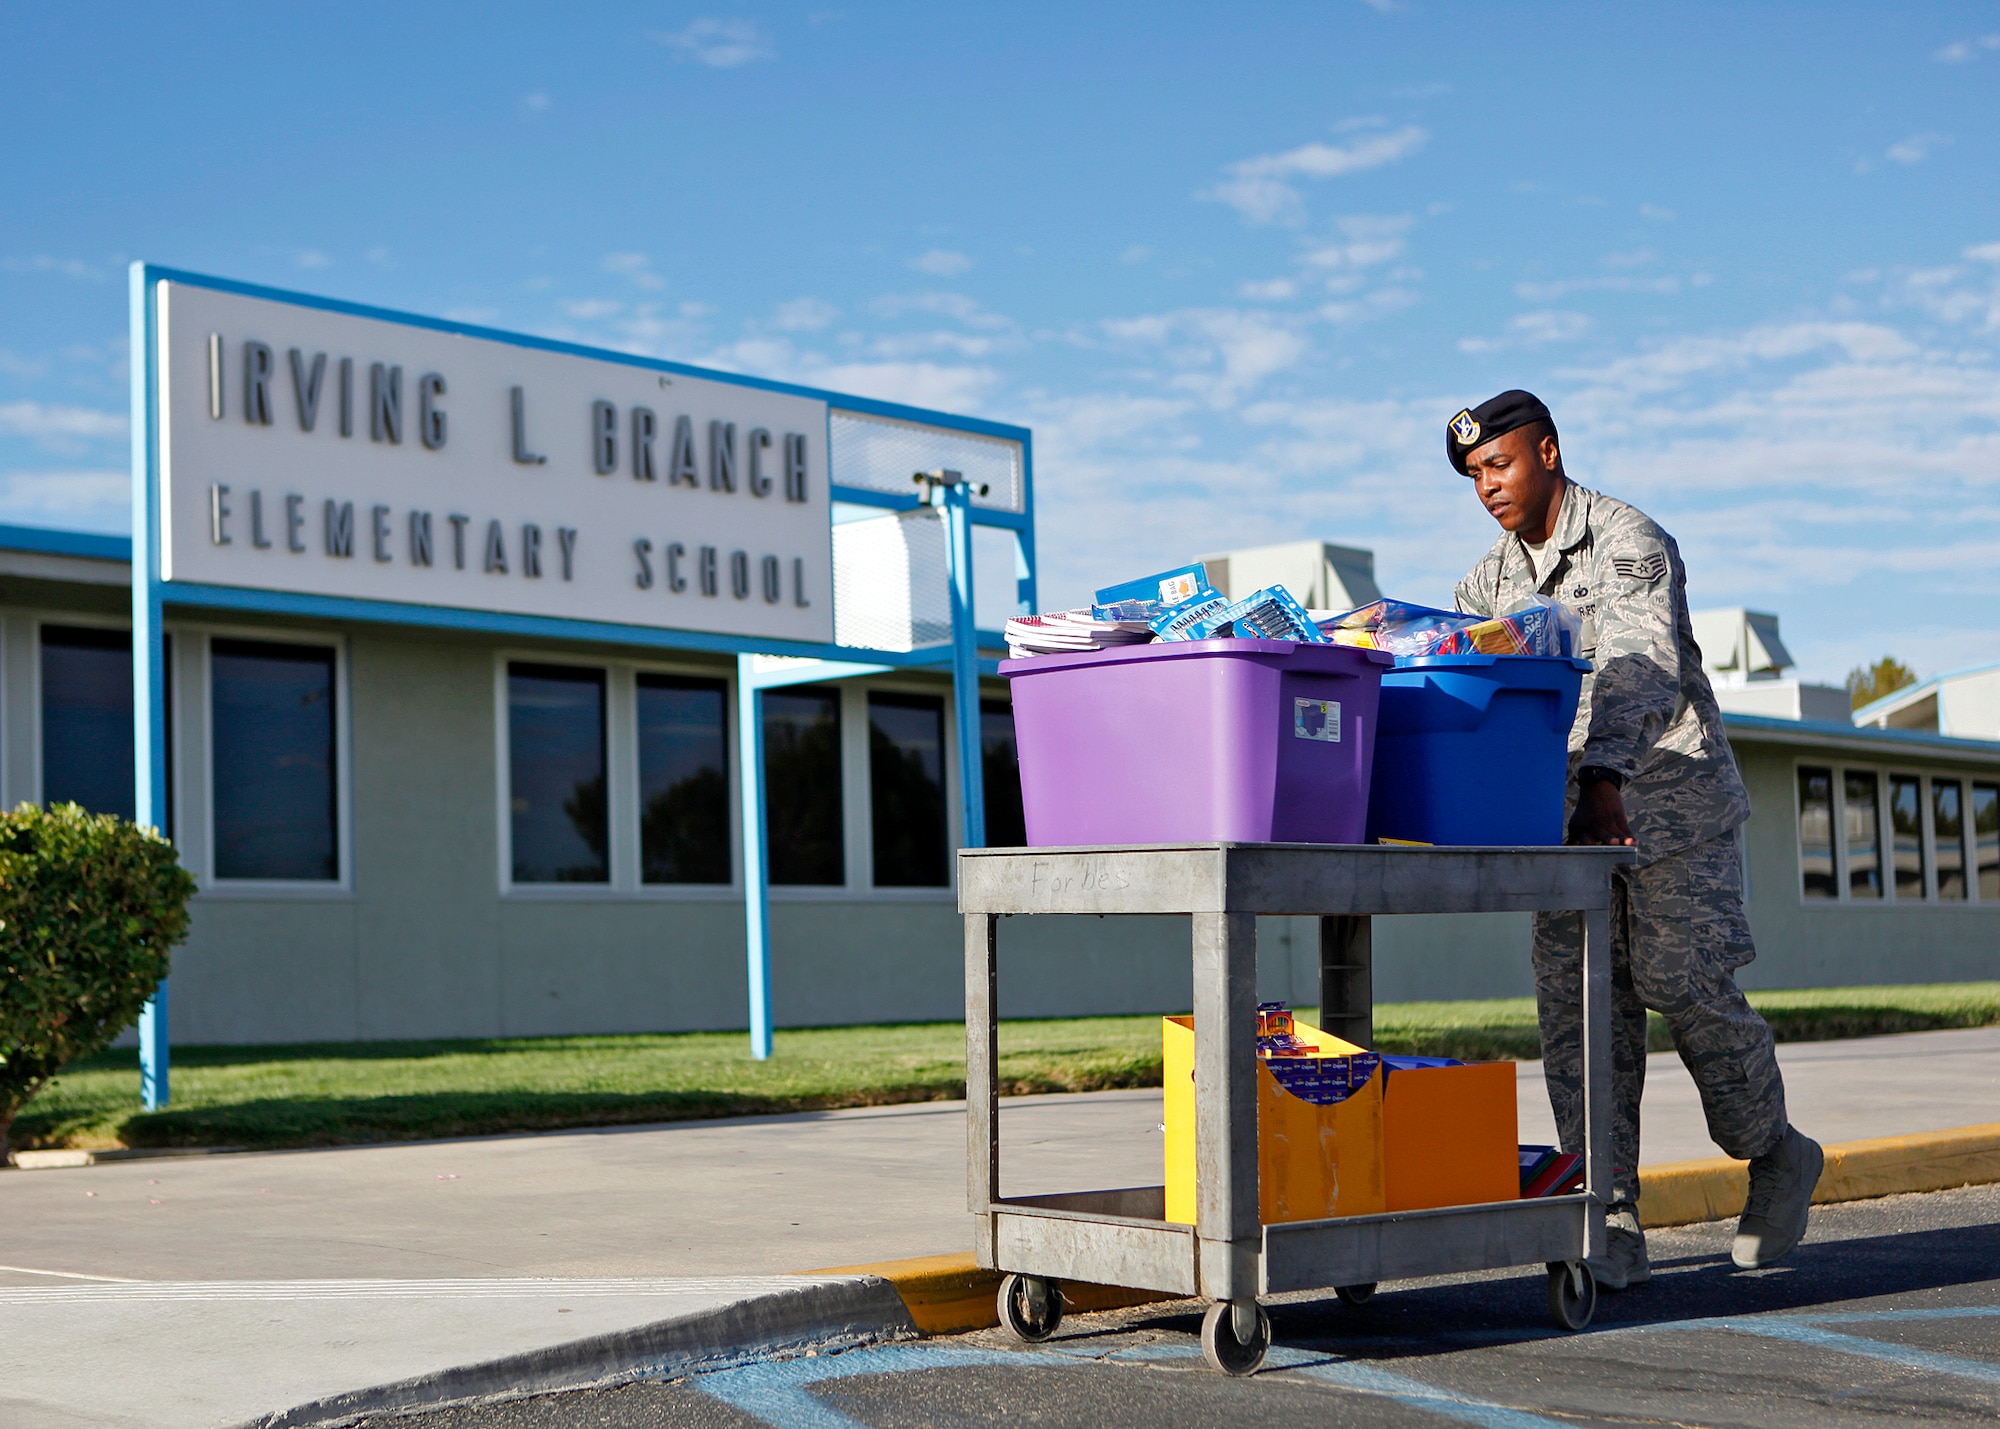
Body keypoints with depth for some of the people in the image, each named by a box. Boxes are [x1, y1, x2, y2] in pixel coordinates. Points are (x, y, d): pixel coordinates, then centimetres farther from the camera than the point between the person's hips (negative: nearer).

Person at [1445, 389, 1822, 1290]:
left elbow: (1638, 668, -26)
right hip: (1568, 816, 6)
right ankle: (1610, 1226, -1)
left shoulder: (1629, 543, -10)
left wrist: (1606, 774, -42)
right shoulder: (1495, 575, 13)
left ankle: (1777, 1155, 19)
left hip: (1669, 803, -6)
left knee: (1686, 987, -7)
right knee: (1576, 1007, -3)